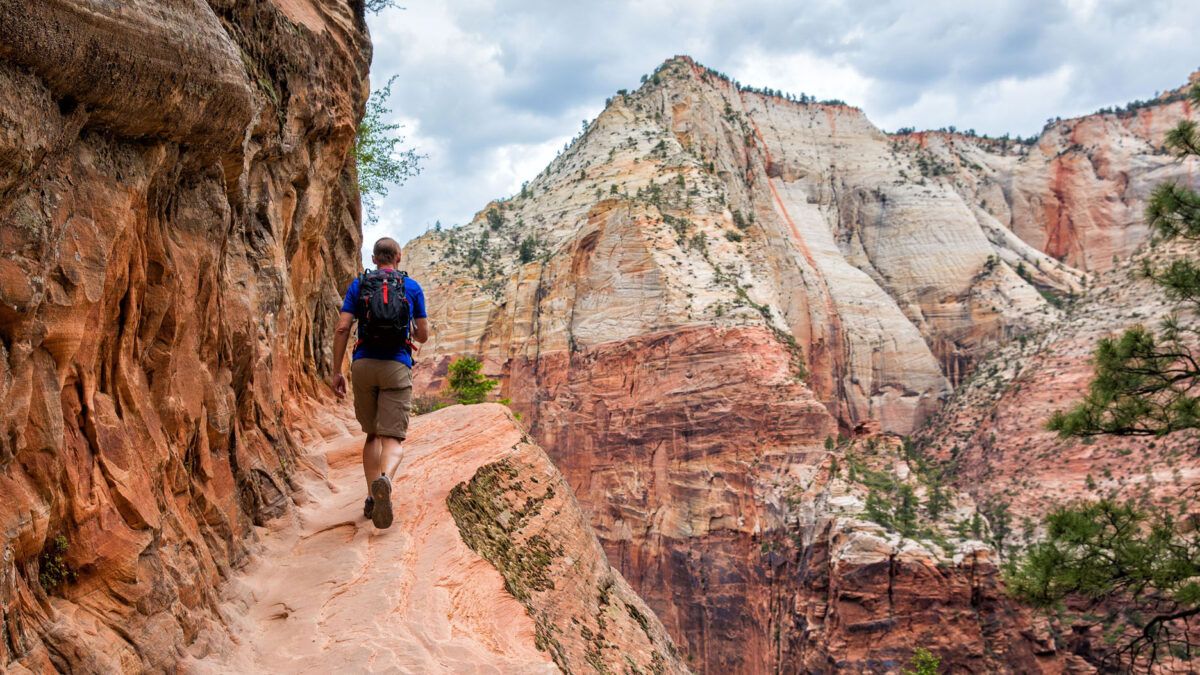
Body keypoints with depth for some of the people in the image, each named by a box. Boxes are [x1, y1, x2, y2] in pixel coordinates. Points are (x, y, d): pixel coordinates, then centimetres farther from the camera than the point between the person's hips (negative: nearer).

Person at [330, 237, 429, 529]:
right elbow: (423, 335, 11)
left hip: (363, 365, 2)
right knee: (392, 438, -6)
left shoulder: (358, 285, 10)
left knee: (372, 434, 19)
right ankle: (384, 480, -38)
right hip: (397, 366, -2)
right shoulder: (412, 287, 9)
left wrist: (336, 371, 3)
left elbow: (342, 328, -1)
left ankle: (372, 497, 11)